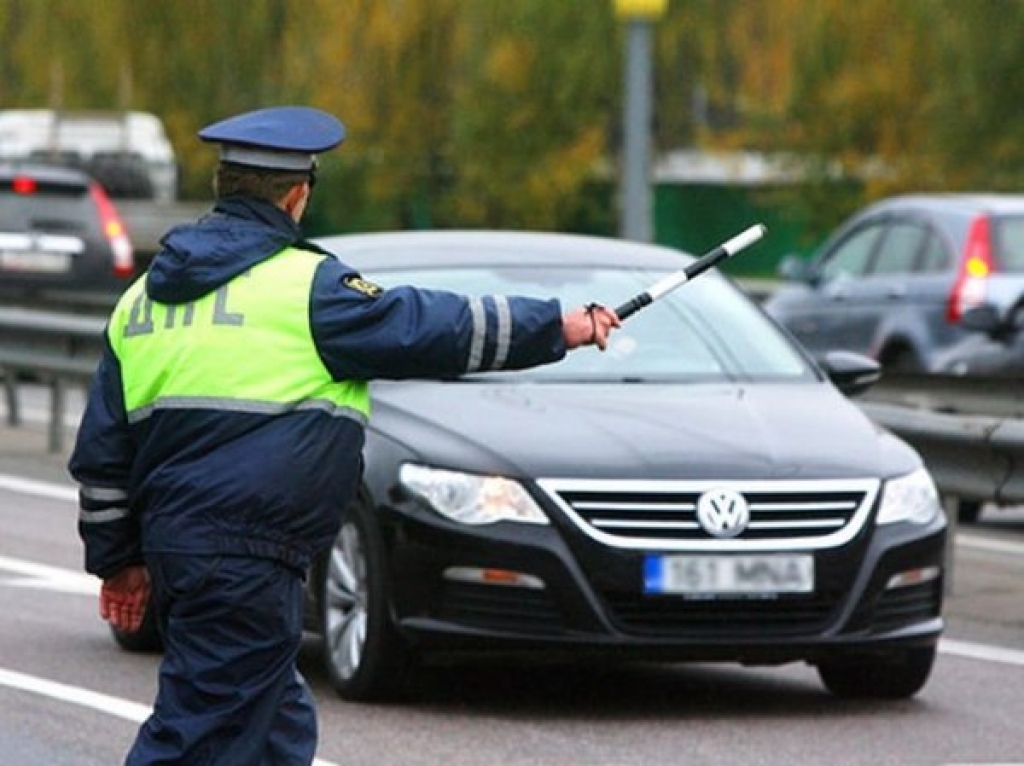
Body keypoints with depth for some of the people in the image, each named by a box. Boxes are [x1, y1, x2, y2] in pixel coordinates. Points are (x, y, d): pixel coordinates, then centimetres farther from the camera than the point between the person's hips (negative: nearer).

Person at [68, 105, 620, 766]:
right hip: (246, 561, -8)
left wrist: (118, 560, 25)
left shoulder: (145, 296, 14)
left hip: (171, 546, 8)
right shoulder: (304, 286, -8)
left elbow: (101, 453, 17)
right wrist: (560, 327, 8)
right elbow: (431, 328, -3)